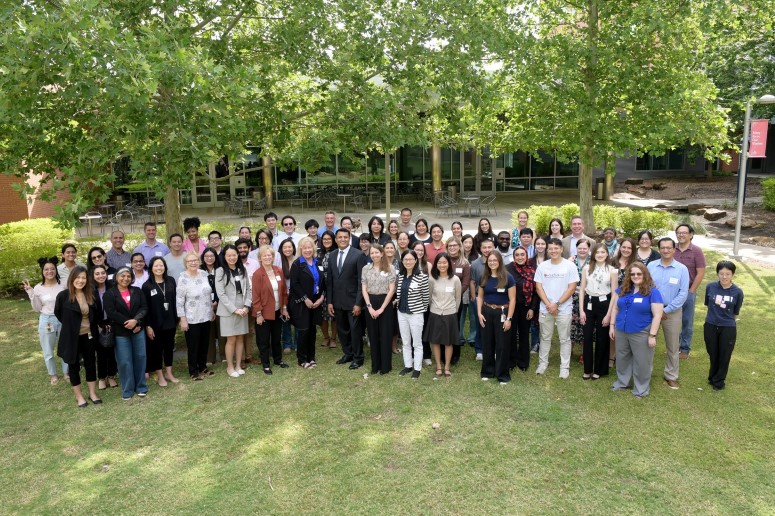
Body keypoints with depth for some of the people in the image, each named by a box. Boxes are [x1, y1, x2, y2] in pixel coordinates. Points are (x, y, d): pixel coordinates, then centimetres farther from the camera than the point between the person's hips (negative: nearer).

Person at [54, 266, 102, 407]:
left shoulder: (91, 295, -5)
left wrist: (92, 325, 7)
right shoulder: (63, 296, -15)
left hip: (88, 335, 3)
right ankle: (79, 396, 23)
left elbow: (98, 313, 11)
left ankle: (93, 393, 24)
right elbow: (58, 314, 1)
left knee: (90, 363, 11)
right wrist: (70, 325, 7)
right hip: (71, 337, -3)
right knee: (74, 365, 10)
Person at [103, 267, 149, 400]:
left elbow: (144, 308, -2)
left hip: (138, 330, 3)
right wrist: (128, 323, -16)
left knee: (140, 358, 7)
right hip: (121, 333, -3)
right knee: (124, 361, 1)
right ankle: (127, 390, 14)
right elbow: (111, 313, -13)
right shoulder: (109, 294, -4)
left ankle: (141, 387, 21)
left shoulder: (137, 291, 6)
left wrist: (135, 320, -19)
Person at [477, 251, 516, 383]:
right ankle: (487, 371, 25)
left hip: (502, 313, -4)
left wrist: (508, 318, -13)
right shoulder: (484, 277, 4)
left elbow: (512, 299, -9)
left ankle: (503, 375, 16)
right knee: (487, 344, 11)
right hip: (486, 312, 4)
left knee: (502, 345, 4)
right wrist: (479, 313, -2)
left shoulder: (507, 277, -9)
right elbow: (480, 296, 10)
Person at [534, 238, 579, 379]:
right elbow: (538, 288, 0)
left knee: (564, 339, 7)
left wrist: (557, 304, -13)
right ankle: (542, 363, 26)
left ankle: (565, 367, 16)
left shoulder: (570, 266, -6)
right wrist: (549, 304, -10)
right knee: (545, 338, 14)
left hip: (564, 309, -2)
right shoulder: (542, 266, 2)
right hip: (545, 309, 2)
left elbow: (572, 288, -9)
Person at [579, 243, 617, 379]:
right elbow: (582, 290, 3)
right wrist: (581, 310, -2)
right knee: (587, 338, 5)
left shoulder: (612, 270, -5)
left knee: (602, 339, 7)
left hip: (604, 304, -2)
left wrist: (609, 314, -8)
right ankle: (587, 369, 18)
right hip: (589, 303, 2)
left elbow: (614, 294, -4)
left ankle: (599, 369, 22)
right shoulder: (587, 268, 1)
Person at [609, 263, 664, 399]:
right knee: (622, 359, 18)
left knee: (641, 362, 7)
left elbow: (657, 315, -13)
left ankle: (641, 389, 21)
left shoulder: (652, 292, -11)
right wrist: (612, 326, 8)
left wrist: (652, 335, -16)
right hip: (621, 332, 5)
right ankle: (622, 382, 35)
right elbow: (615, 308, 11)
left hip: (641, 334, -5)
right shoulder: (623, 289, 4)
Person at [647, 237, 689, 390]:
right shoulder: (651, 266, -2)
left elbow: (683, 294, -9)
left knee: (672, 347, 11)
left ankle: (671, 376, 26)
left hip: (672, 312, -1)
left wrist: (666, 310, -13)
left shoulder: (682, 269, -6)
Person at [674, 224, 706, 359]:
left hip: (688, 292, -2)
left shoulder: (696, 251, -5)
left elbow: (700, 273, -6)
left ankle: (685, 348, 20)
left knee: (687, 322, 8)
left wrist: (691, 291, -7)